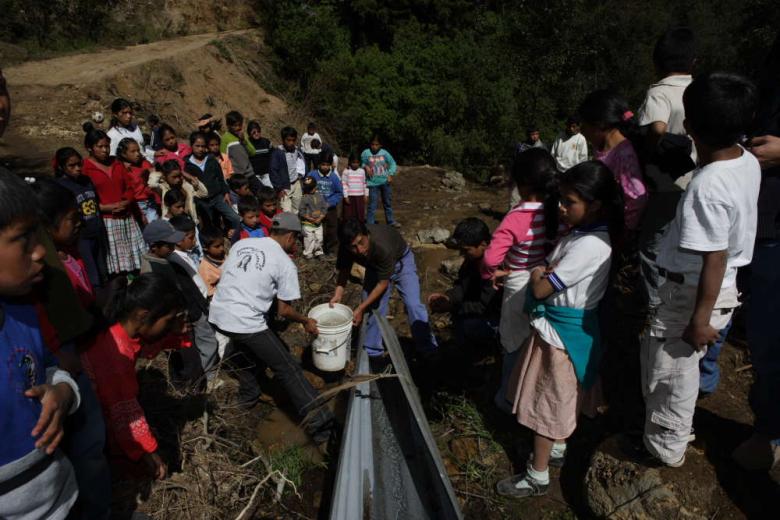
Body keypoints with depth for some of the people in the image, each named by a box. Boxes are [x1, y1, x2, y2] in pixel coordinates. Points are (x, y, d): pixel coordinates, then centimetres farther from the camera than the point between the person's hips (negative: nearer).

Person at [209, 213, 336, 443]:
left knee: (244, 347, 36)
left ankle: (249, 394, 50)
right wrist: (306, 321, 15)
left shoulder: (241, 244, 9)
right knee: (289, 369, 2)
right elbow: (283, 310, -2)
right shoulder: (285, 264, -6)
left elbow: (223, 276, 17)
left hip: (218, 315, 7)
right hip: (247, 324, -6)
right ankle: (319, 423, 2)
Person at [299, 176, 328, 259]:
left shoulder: (320, 196, 0)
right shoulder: (305, 198, -10)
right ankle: (308, 254, 17)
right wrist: (311, 219, -15)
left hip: (318, 223, 4)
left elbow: (324, 208, 2)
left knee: (319, 238, 12)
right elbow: (302, 212, -11)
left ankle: (318, 252, 29)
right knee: (309, 239, 3)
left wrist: (320, 219, -11)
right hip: (308, 224, -4)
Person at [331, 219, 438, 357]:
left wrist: (360, 308, -29)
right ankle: (372, 352, 16)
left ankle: (429, 351, 1)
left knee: (413, 304, -13)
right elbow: (344, 270, -11)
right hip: (375, 265, 5)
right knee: (372, 305, 0)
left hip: (400, 259, -4)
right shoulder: (346, 248, -30)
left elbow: (383, 283, -32)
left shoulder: (382, 247, -44)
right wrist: (338, 294, -28)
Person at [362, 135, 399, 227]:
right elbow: (361, 163, 7)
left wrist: (390, 175, -6)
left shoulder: (384, 153, -2)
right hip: (373, 184, -3)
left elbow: (392, 163, 5)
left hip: (385, 182, 3)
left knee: (388, 203, 18)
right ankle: (370, 224, 3)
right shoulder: (366, 153, -6)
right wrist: (366, 167, -13)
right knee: (372, 205, -5)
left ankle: (390, 221, 34)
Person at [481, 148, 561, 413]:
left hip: (520, 290, -5)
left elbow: (491, 258, -33)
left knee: (514, 347, 16)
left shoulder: (516, 218, -26)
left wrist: (492, 273, -14)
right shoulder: (559, 212, -12)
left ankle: (509, 399, 34)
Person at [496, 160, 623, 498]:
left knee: (547, 400, 4)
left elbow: (541, 289, -25)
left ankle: (537, 477, 19)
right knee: (562, 396, 23)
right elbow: (554, 273, 9)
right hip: (566, 327, 9)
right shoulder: (582, 234, 2)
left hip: (562, 331, -9)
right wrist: (545, 272, -10)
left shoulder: (589, 245, -28)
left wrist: (536, 274, -6)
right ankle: (557, 449, 43)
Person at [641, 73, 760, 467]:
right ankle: (675, 433, 46)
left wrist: (699, 319, -19)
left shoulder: (707, 187, -30)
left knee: (667, 371, 11)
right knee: (680, 367, 25)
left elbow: (715, 260, -26)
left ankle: (666, 448, 31)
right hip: (725, 287, 9)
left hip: (693, 293, -9)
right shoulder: (748, 161, -3)